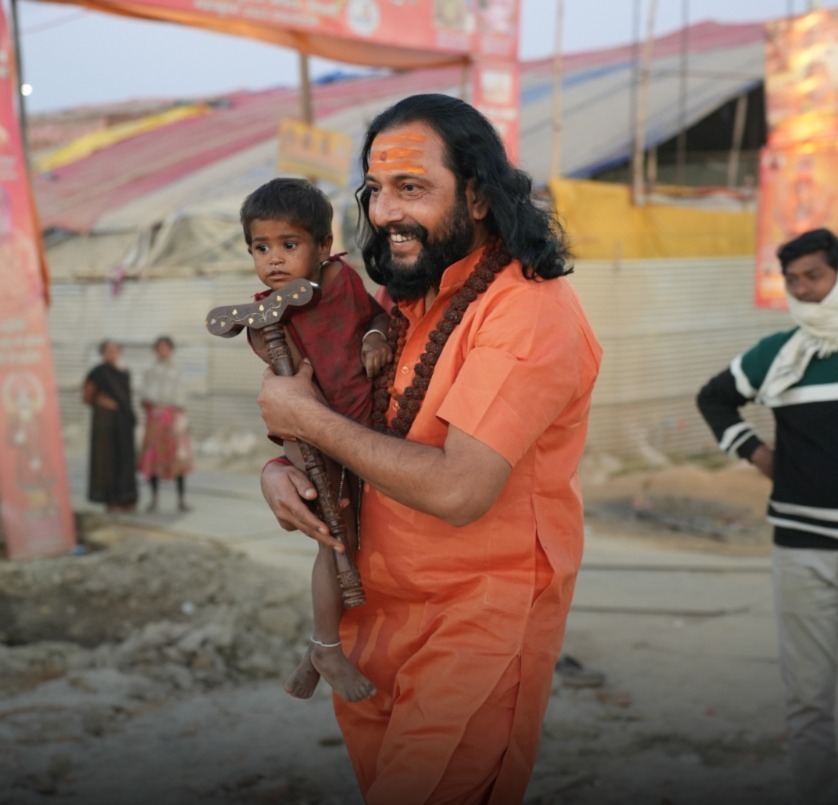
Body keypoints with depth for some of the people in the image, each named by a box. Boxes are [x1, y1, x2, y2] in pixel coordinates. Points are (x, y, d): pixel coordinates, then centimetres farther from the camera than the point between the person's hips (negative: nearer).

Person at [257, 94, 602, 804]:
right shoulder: (410, 299, 7)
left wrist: (308, 417, -17)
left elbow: (456, 491, -27)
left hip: (480, 613, -8)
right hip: (383, 604, 8)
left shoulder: (528, 307, -19)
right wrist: (277, 466, -7)